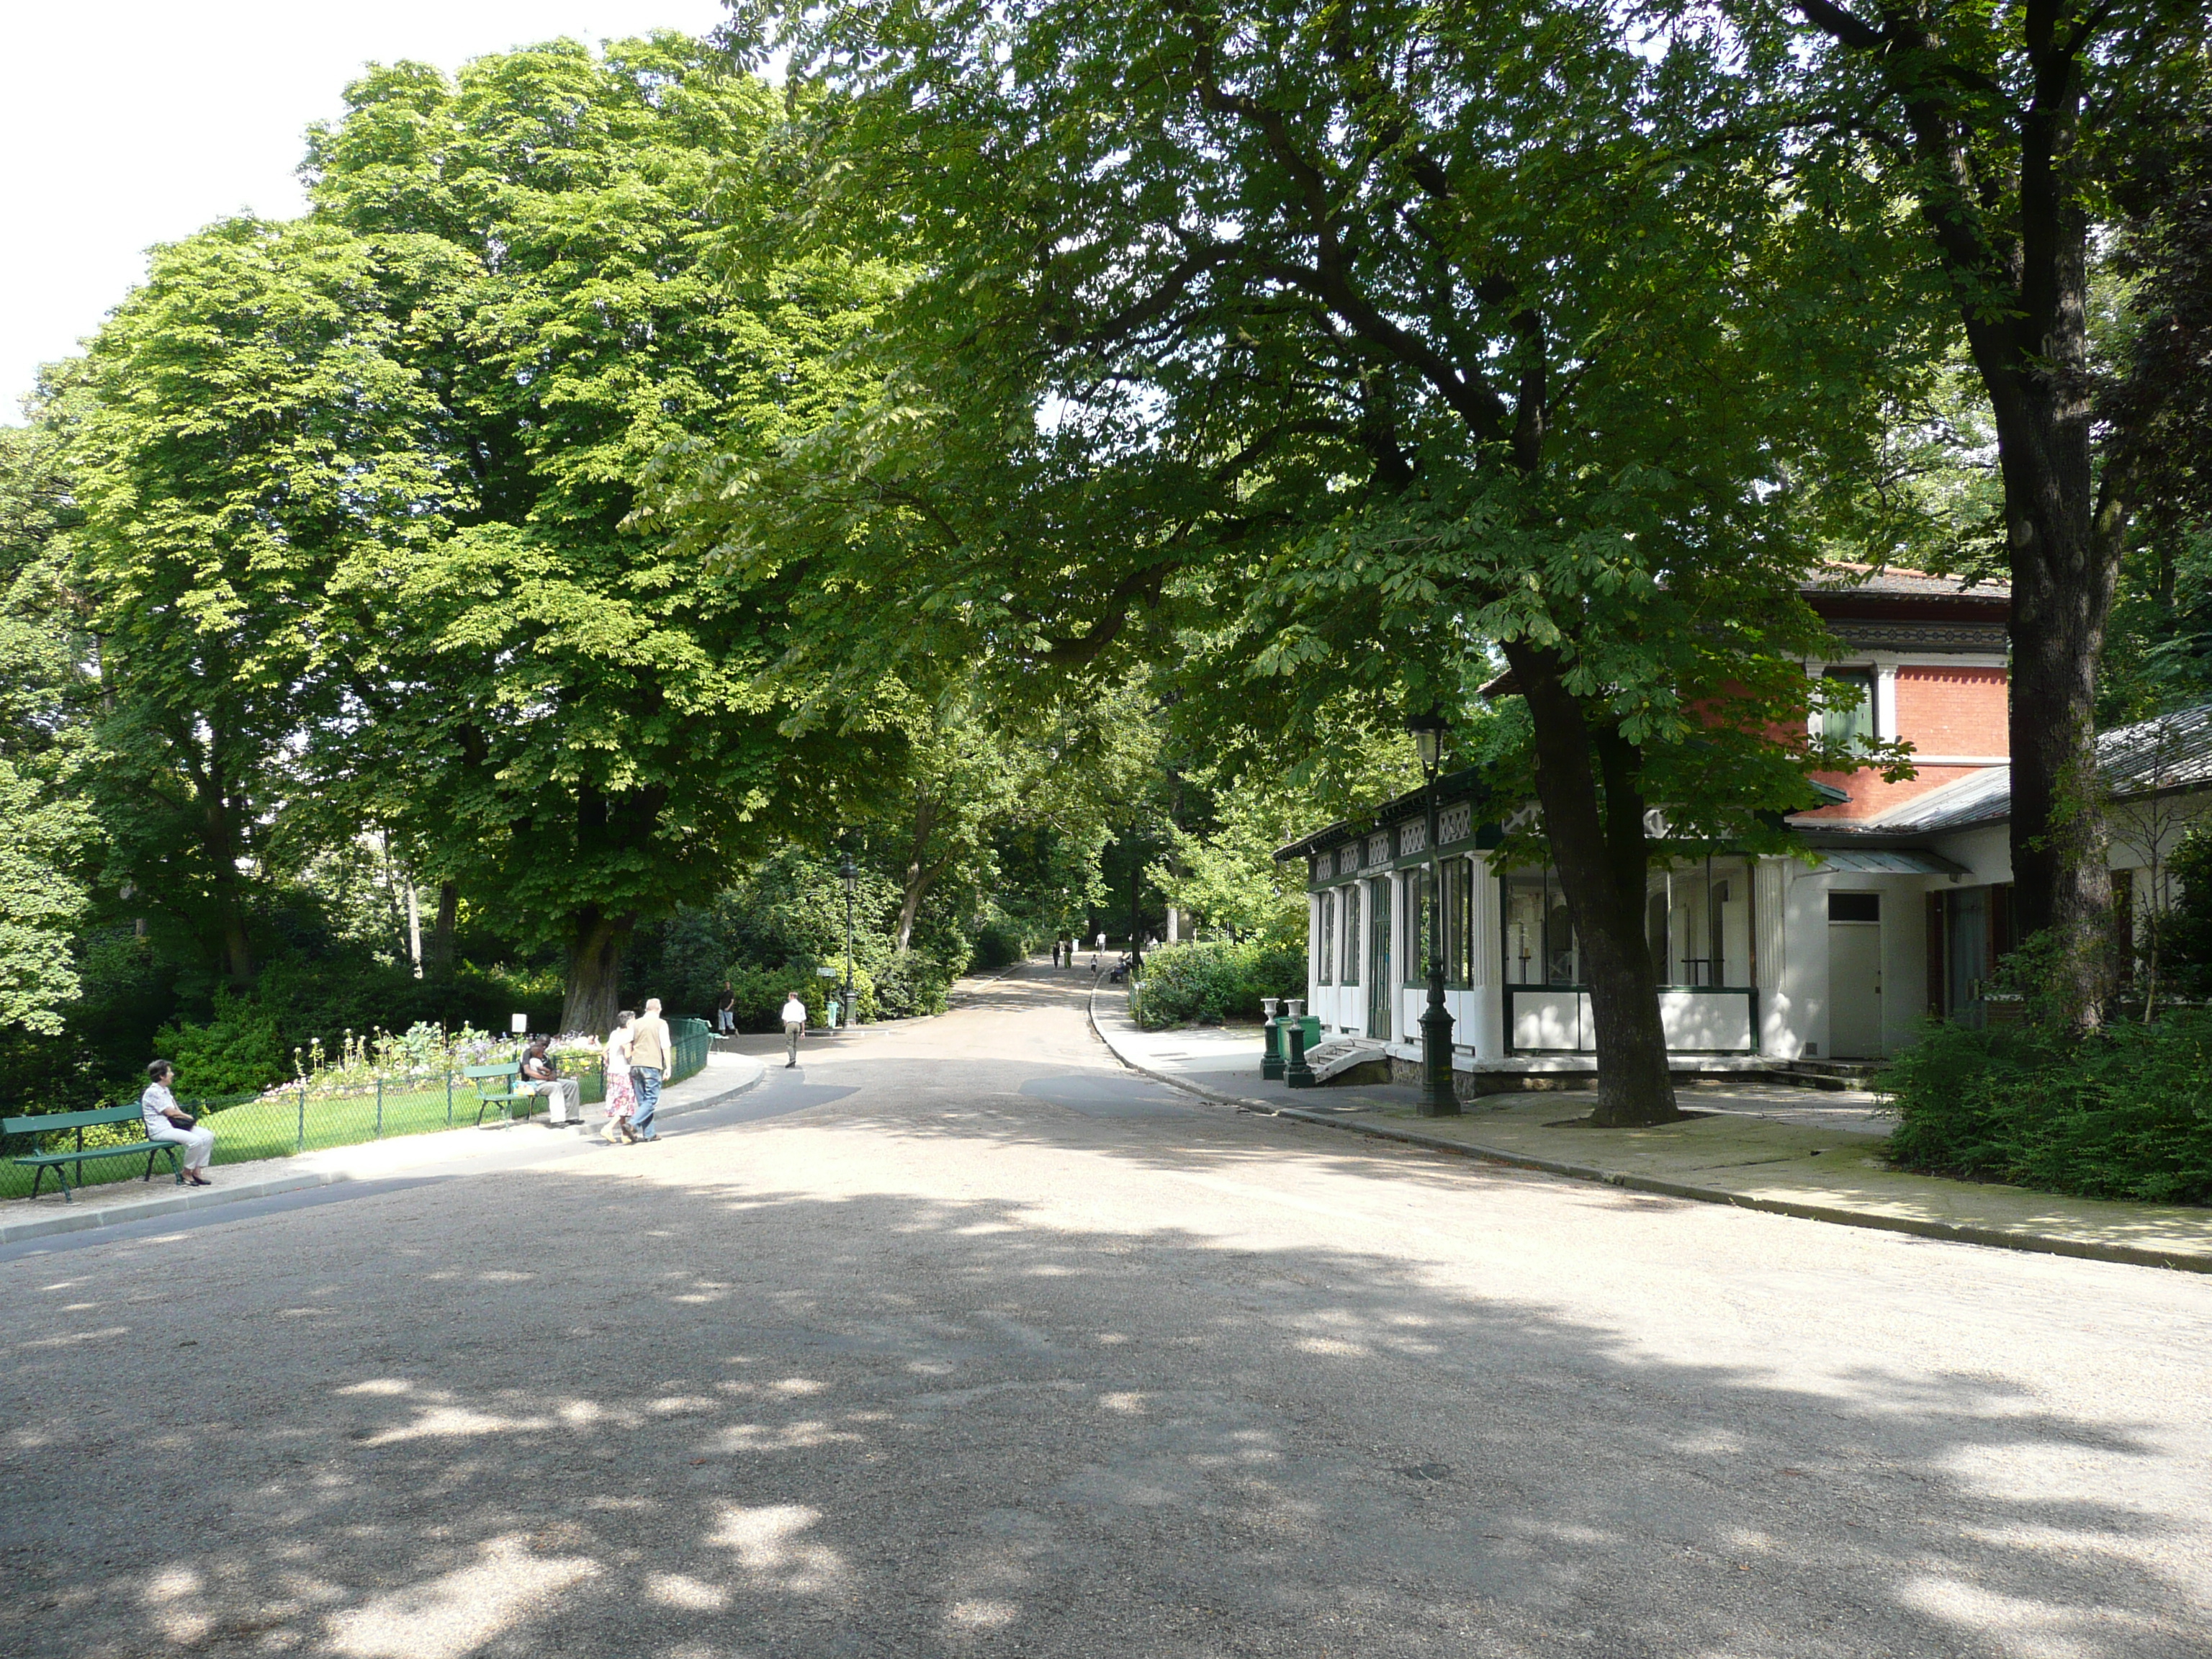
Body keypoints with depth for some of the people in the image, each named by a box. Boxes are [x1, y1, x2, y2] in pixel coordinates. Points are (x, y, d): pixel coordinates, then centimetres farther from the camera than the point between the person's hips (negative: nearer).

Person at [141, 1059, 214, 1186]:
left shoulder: (165, 1090, 18)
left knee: (208, 1135, -6)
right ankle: (186, 1173, -10)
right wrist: (187, 1117, 0)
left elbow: (176, 1111, 16)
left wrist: (184, 1116, -5)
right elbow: (169, 1112, -14)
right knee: (195, 1140, -29)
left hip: (172, 1125, 10)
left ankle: (196, 1171, -4)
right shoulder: (153, 1092, -12)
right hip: (160, 1130, -10)